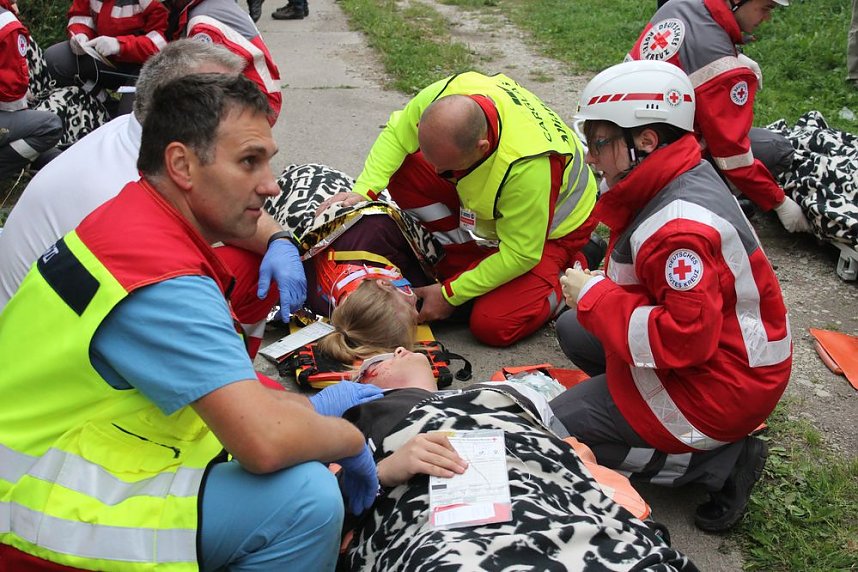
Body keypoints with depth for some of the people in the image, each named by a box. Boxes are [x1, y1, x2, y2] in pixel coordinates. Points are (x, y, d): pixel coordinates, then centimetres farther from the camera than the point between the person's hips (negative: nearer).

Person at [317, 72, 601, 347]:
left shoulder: (527, 166, -44)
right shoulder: (445, 96, -30)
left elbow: (521, 255, -31)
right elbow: (395, 135, -9)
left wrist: (450, 295, -24)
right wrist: (363, 190, -24)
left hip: (550, 228, -6)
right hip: (493, 205, 7)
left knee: (492, 326, -22)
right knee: (405, 171, -15)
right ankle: (468, 261, -3)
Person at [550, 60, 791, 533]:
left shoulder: (681, 227, -31)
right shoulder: (682, 179, 2)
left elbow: (683, 339, -32)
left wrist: (593, 297, -21)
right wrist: (595, 296, -3)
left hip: (720, 385, -10)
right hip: (709, 346, 10)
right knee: (573, 331, 18)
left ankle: (722, 461, -3)